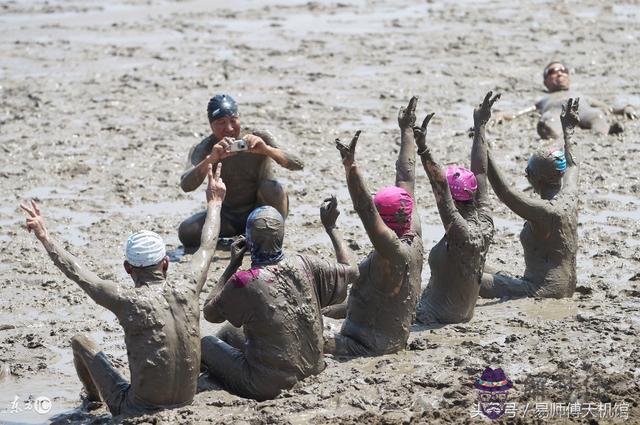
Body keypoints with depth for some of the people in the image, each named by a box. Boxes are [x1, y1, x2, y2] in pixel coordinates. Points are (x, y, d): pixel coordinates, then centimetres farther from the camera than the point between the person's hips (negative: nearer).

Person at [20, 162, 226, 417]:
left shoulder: (128, 301, -17)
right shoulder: (188, 292, -6)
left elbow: (76, 273, -7)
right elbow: (207, 247, 13)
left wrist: (45, 237, 5)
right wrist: (215, 203, 28)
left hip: (139, 410, -4)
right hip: (185, 403, 4)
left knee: (81, 342, 14)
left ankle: (93, 396, 42)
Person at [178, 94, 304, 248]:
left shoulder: (259, 139, -15)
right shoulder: (203, 149, -13)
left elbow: (298, 164, -25)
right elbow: (186, 185, -30)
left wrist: (266, 150, -43)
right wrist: (211, 159, -47)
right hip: (228, 217, 2)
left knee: (272, 187, -32)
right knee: (186, 232, -22)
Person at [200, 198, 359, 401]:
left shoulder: (244, 282, -20)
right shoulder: (304, 266, -8)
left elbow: (210, 313, -2)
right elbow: (351, 271, 9)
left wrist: (233, 264, 0)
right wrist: (331, 226, 17)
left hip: (268, 388, -5)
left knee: (206, 343, 17)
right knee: (228, 331, 25)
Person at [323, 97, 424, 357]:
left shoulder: (394, 250, -19)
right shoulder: (414, 238, 4)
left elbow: (364, 209, -31)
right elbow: (406, 182, 12)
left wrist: (351, 166, -38)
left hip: (370, 346, -10)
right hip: (395, 340, 10)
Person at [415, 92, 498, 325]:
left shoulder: (461, 233, -26)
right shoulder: (484, 225, -4)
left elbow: (440, 187, -39)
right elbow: (480, 173, 3)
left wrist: (423, 151, -48)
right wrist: (479, 127, 10)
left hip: (437, 316, -9)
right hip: (464, 312, 9)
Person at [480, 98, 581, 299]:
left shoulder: (544, 211, -23)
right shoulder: (569, 198, 2)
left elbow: (504, 192, -32)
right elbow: (572, 166, 23)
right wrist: (568, 130, 38)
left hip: (544, 290, -10)